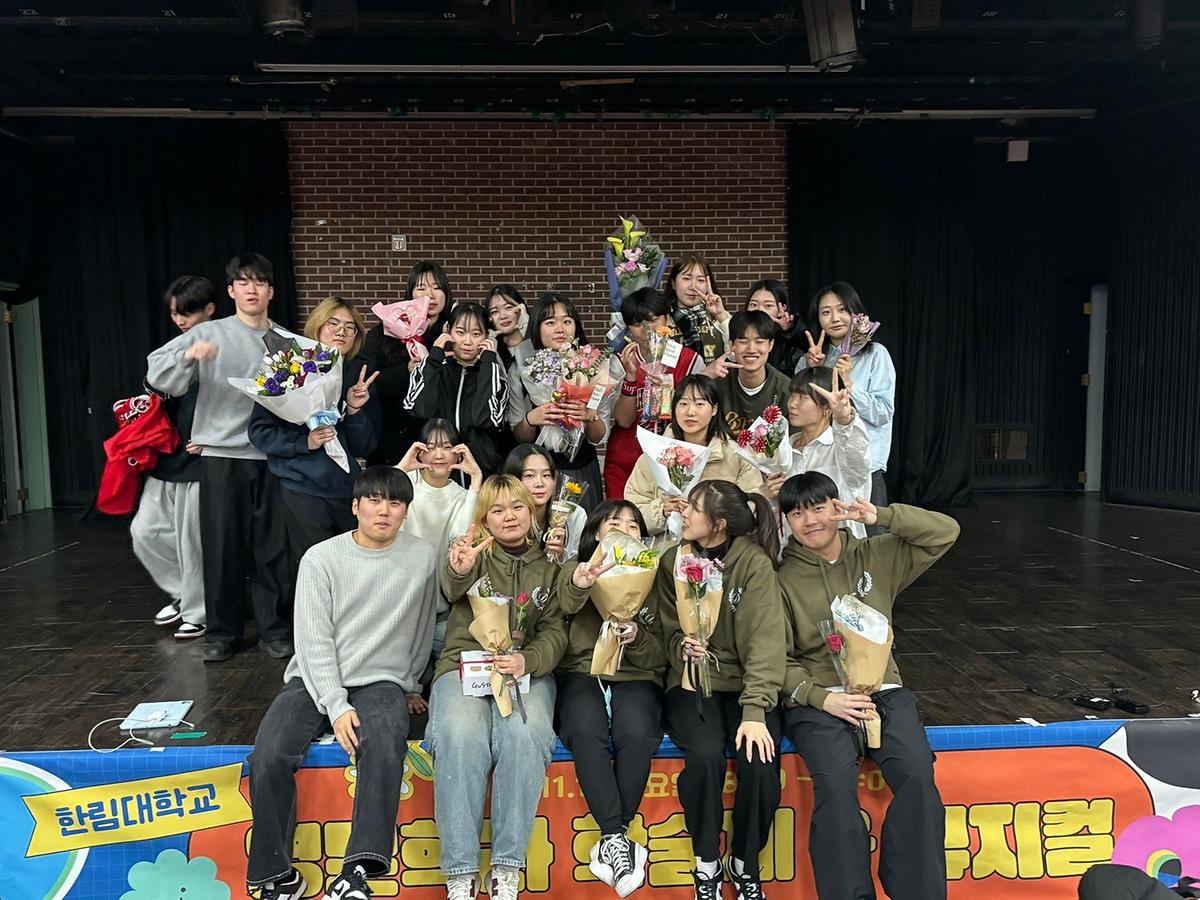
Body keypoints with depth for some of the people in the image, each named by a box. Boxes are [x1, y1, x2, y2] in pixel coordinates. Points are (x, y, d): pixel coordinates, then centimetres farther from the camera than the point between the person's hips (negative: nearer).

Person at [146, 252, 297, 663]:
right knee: (222, 546, 5)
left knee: (273, 546, 4)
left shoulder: (288, 342, 8)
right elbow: (156, 372, -5)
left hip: (271, 455, 1)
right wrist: (189, 355, -23)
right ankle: (223, 632, 19)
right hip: (220, 454, -1)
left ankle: (276, 629, 17)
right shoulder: (209, 333, 3)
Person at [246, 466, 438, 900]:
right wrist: (337, 706, -16)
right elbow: (313, 640, -7)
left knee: (384, 750, -32)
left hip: (379, 681, 0)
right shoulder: (321, 559, -2)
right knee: (268, 759, -23)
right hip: (315, 680, 1)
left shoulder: (424, 557, 1)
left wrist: (406, 687, 20)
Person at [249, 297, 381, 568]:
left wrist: (354, 411, -10)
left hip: (351, 490, 4)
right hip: (303, 491, -3)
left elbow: (365, 447, 6)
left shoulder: (360, 378, 8)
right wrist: (304, 442, -18)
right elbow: (260, 430, -5)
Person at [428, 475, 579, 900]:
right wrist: (459, 570, -43)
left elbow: (555, 632, 7)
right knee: (460, 737, -31)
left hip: (527, 669, 1)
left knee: (524, 736, -31)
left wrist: (527, 661, -15)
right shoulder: (477, 553, 7)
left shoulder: (547, 567, 15)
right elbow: (453, 590, -17)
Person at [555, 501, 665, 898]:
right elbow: (567, 601, -20)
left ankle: (611, 840, -17)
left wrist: (637, 637, -16)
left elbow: (658, 658, 6)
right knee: (587, 731, -32)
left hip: (635, 678, 1)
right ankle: (618, 838, -23)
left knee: (636, 734, -30)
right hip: (581, 672, -1)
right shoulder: (575, 569, 8)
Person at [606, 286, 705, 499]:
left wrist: (670, 394, -21)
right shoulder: (620, 362, 2)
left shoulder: (690, 361, -3)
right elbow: (624, 420, -5)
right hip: (625, 463, 1)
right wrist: (631, 375, -17)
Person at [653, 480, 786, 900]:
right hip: (691, 682, 1)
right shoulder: (672, 561, 0)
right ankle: (706, 864, -2)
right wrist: (682, 646, -19)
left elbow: (765, 640, -15)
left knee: (760, 759, -26)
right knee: (706, 754, -28)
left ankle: (745, 864, 3)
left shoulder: (754, 563, -10)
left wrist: (755, 711, -24)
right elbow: (669, 632, 6)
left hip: (745, 682, -1)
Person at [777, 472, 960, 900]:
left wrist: (881, 516, -4)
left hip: (883, 691, 2)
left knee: (917, 776, -24)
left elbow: (945, 531, 7)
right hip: (816, 698, -2)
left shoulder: (876, 556, 11)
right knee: (835, 784, -29)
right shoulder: (783, 579, 4)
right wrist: (821, 697, -15)